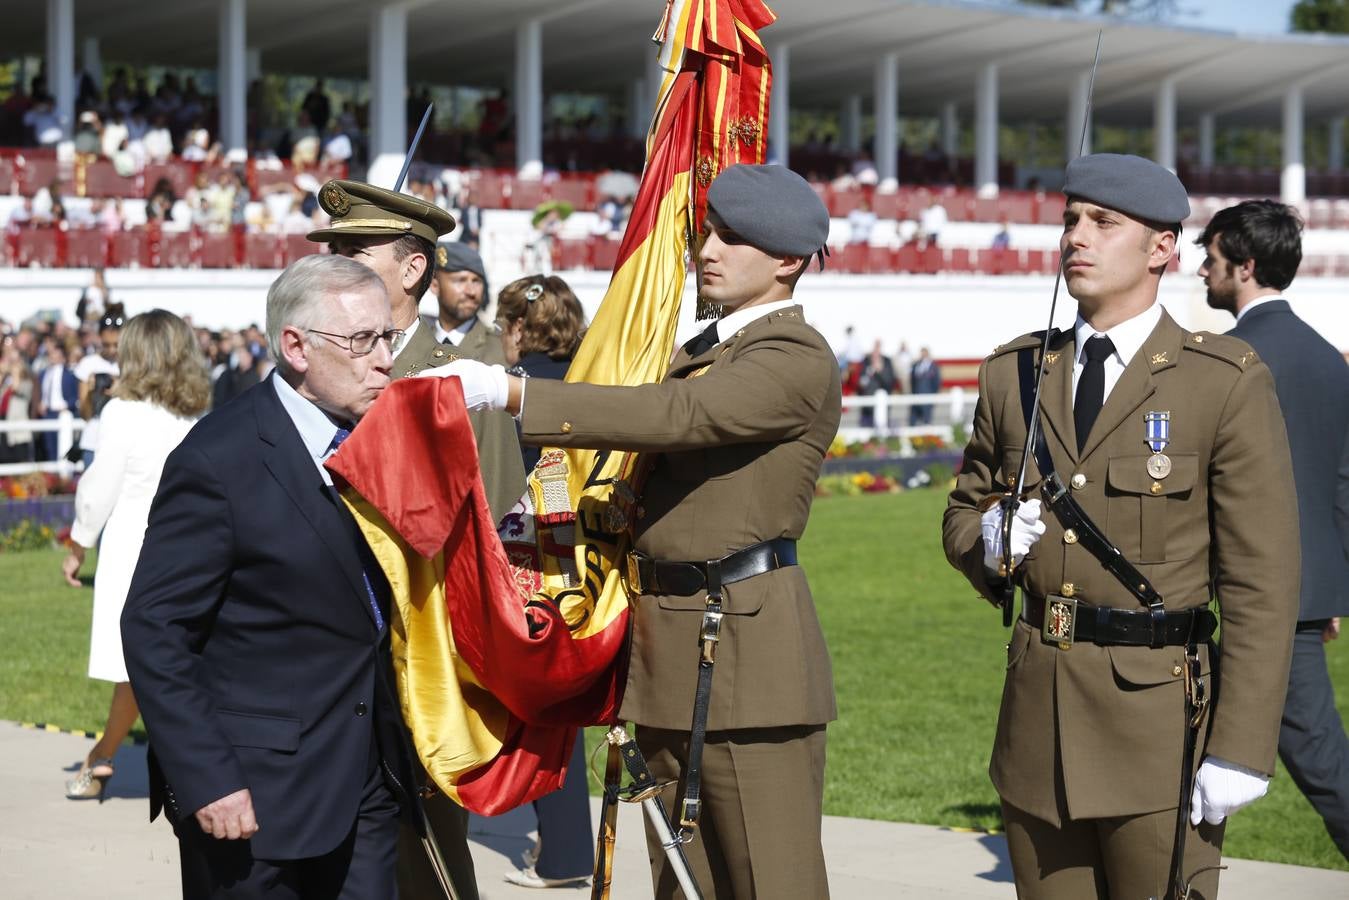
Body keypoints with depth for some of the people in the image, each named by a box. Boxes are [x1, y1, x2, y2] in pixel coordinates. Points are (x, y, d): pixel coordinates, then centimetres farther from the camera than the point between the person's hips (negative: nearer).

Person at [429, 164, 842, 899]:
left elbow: (677, 416, -25)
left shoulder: (799, 359, -11)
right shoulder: (703, 350, 19)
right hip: (670, 645, 9)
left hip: (747, 646, -9)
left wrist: (508, 392, -28)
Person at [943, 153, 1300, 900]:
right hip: (1038, 715, 5)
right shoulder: (1014, 373, 9)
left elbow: (1261, 582, -8)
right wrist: (988, 540, -5)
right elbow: (963, 510, 21)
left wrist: (1241, 750, -13)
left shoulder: (1227, 384, -6)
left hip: (1160, 715, -4)